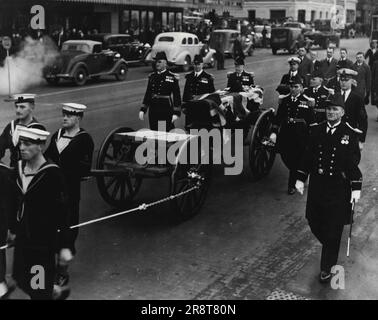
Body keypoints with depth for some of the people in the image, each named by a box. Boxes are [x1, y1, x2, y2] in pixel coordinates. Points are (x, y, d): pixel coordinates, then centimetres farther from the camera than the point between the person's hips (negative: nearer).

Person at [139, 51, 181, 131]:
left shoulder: (172, 77, -4)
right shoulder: (152, 76, 10)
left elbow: (177, 96, -5)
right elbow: (147, 94, 14)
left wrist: (176, 113, -11)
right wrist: (142, 110, 9)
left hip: (166, 111, -5)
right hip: (153, 111, 5)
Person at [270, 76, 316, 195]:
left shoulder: (307, 102, -2)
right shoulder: (284, 101, 7)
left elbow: (311, 121, -1)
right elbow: (278, 118, 6)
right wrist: (274, 132, -5)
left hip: (300, 136, -3)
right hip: (285, 134, 3)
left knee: (296, 160, 1)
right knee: (285, 157, 6)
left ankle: (292, 185, 16)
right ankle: (297, 174, 36)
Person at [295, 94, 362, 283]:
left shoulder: (350, 134, -6)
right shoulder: (316, 131, 4)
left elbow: (354, 163, -7)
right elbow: (307, 156, 9)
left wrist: (356, 188, -11)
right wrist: (300, 179, 5)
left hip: (338, 190, -4)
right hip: (317, 186, 4)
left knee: (333, 230, 2)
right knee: (314, 224, 12)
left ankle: (327, 268, 16)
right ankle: (331, 248, 42)